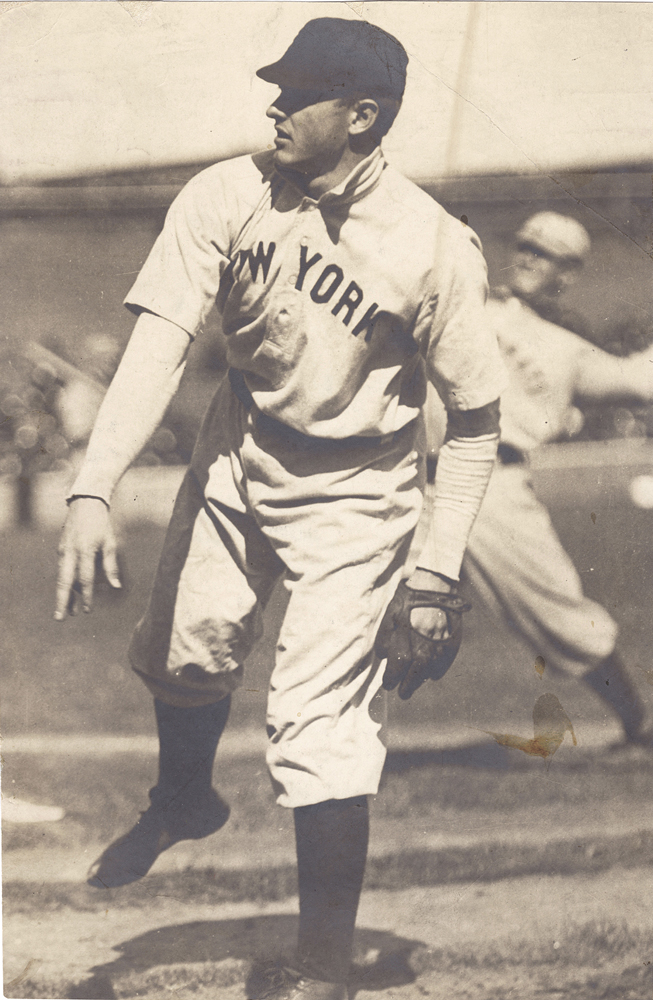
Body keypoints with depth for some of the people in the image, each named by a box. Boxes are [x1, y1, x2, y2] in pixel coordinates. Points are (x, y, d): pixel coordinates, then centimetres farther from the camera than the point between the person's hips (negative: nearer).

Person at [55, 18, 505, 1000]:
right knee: (185, 649, 17)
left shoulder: (436, 249, -24)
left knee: (316, 719, -11)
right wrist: (93, 488, -37)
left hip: (356, 493, -4)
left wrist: (435, 579, -17)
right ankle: (184, 801, 51)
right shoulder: (227, 199, -17)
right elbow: (160, 343, -25)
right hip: (240, 450, 4)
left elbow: (475, 420, -15)